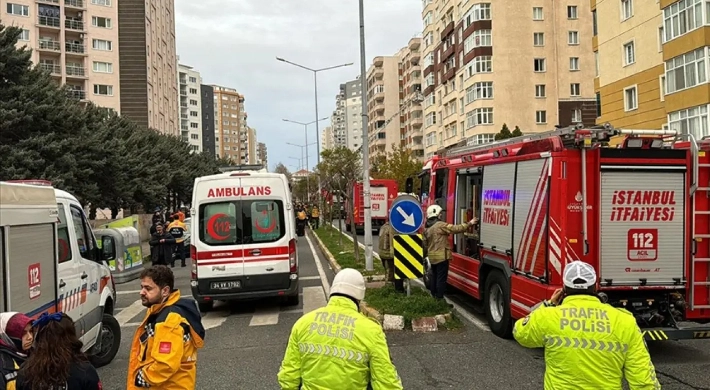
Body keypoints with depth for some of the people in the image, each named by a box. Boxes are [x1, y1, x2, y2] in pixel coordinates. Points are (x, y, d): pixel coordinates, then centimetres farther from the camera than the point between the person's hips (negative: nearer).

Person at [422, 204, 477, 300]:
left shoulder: (427, 228, 11)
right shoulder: (440, 225, -15)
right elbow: (456, 229, -18)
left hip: (432, 257, 9)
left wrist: (428, 253, 29)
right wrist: (470, 223, -13)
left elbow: (425, 244, 17)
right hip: (441, 256, -9)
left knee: (434, 277, 16)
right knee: (441, 278, -4)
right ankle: (439, 298, -4)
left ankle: (434, 296, 23)